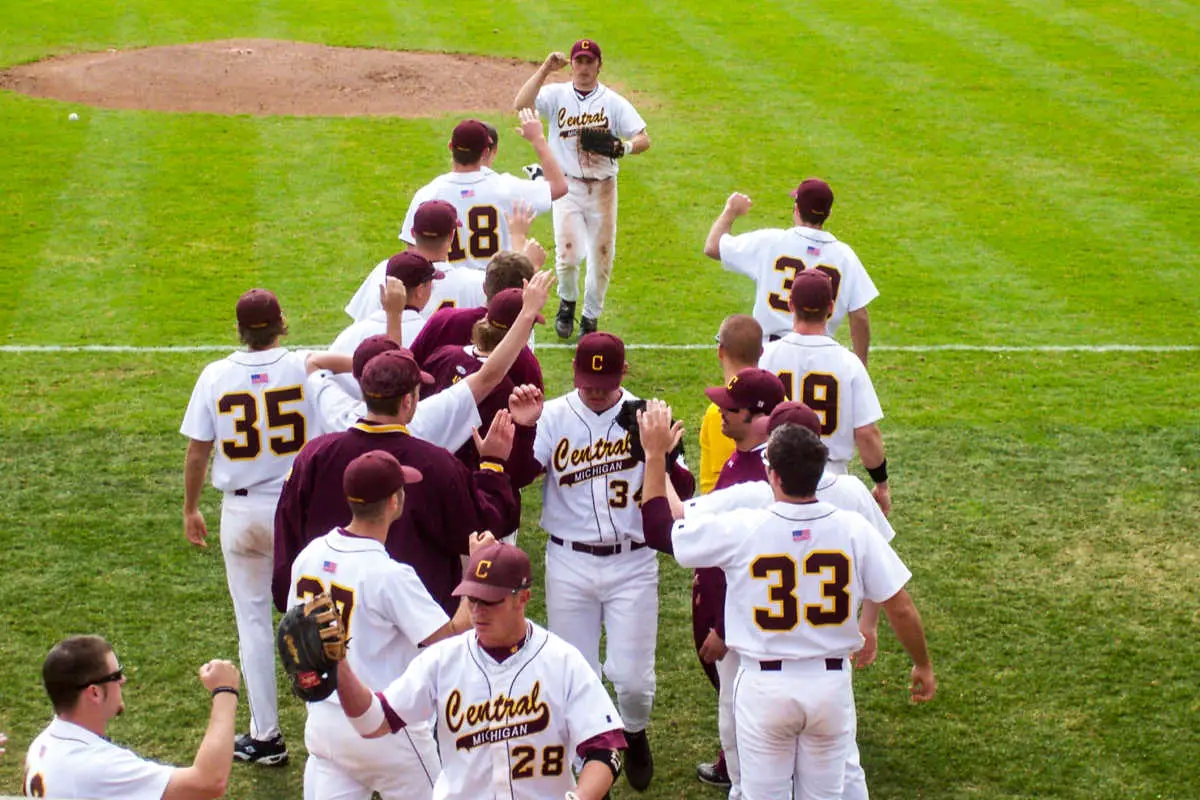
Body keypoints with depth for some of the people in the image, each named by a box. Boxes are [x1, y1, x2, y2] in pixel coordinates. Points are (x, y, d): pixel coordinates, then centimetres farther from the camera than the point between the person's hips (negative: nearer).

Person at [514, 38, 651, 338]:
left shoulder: (614, 102, 2)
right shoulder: (556, 95, 1)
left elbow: (644, 139, -3)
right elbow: (520, 104, -17)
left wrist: (625, 147, -25)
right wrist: (546, 68, -18)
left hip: (603, 188, 1)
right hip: (567, 186, -1)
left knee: (601, 258, 4)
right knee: (568, 254, -15)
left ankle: (590, 318, 24)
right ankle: (567, 302, 17)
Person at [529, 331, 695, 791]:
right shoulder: (553, 418, -2)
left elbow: (684, 491, -11)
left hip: (632, 564, -1)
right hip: (569, 564, 1)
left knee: (632, 676, -1)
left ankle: (635, 734, 33)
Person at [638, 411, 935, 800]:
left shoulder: (741, 530, -14)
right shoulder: (854, 529, -10)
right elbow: (901, 609, -5)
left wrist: (655, 455, 9)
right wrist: (923, 665, 11)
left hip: (764, 685, -2)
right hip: (831, 684, 2)